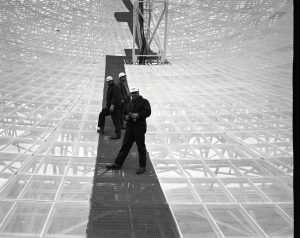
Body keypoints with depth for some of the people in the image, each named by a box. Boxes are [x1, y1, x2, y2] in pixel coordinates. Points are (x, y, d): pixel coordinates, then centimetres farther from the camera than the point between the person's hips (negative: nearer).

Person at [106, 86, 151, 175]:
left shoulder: (144, 102, -1)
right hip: (130, 127, 6)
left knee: (141, 147, 1)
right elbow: (125, 113, 22)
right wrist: (126, 117, -1)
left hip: (140, 127, -6)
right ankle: (117, 164, 9)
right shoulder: (130, 103, 19)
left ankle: (142, 167, 10)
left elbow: (147, 112, -13)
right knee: (125, 145, 6)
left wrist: (137, 115, -21)